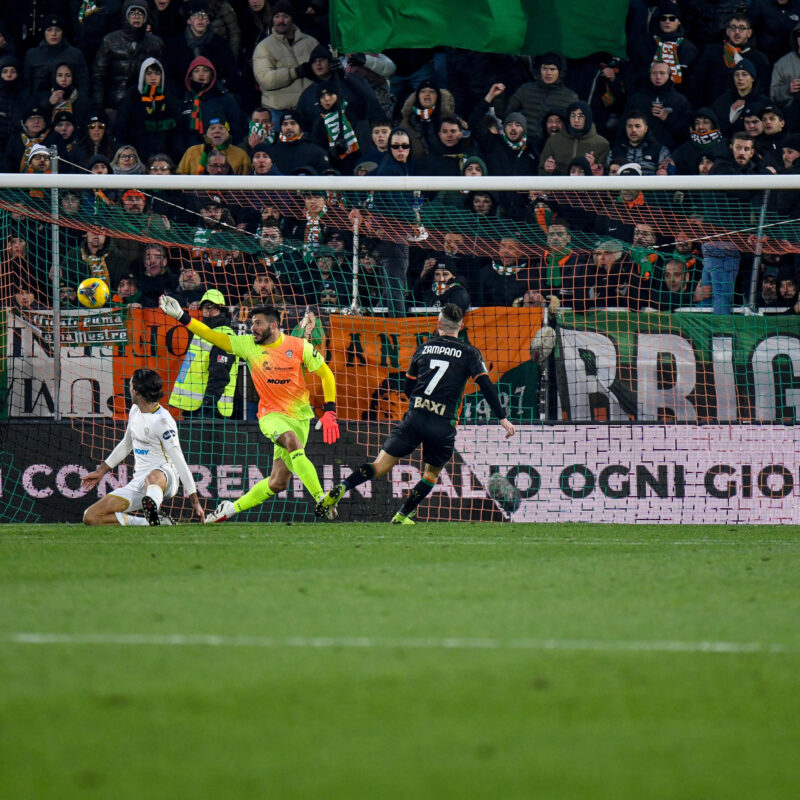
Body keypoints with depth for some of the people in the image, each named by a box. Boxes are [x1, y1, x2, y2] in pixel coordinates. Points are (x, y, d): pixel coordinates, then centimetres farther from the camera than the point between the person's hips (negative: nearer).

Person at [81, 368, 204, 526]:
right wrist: (101, 471, 35)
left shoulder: (162, 421, -12)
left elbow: (179, 461, -15)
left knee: (153, 477, -46)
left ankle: (153, 515, -74)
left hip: (165, 477, -8)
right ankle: (150, 522, -18)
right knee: (90, 516, -7)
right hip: (138, 482, 8)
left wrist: (195, 501, -18)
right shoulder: (135, 411, 13)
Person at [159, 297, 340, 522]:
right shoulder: (248, 345, 0)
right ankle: (321, 499, -35)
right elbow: (212, 336, 0)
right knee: (293, 441, -34)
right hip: (271, 415, 0)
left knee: (279, 482, -5)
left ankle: (232, 507, 15)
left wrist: (329, 412, -5)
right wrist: (182, 317, -9)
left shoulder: (299, 346, -4)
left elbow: (326, 374, 3)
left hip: (300, 416, 0)